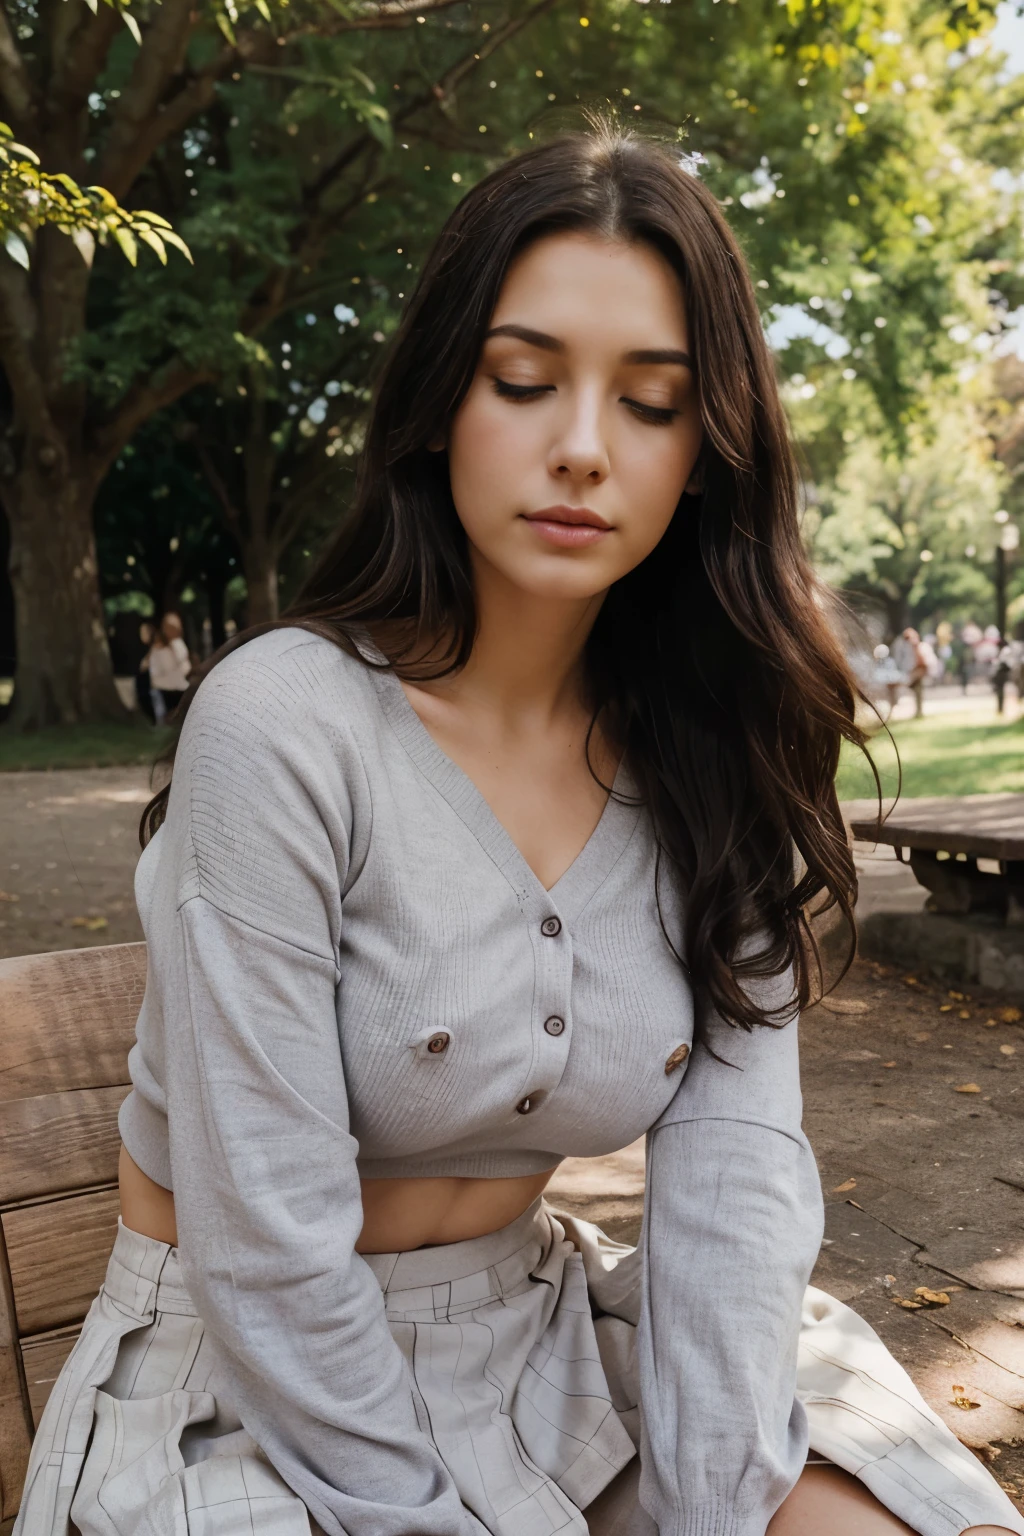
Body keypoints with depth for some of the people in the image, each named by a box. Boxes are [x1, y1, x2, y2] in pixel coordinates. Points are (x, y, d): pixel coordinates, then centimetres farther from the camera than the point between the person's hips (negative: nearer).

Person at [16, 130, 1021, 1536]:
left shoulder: (709, 766, -6)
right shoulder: (283, 723, -22)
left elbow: (733, 1168, -13)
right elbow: (270, 1252, -21)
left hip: (545, 1328, 4)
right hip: (251, 1390, -3)